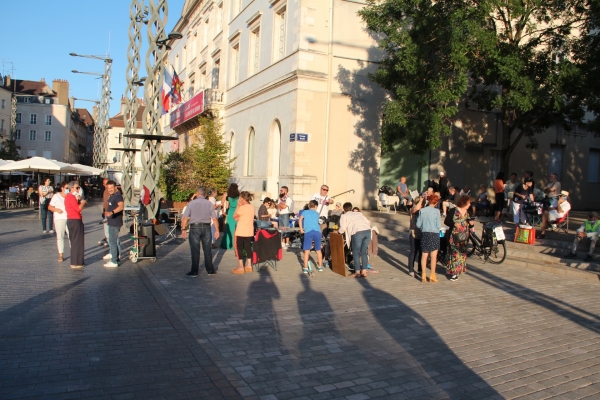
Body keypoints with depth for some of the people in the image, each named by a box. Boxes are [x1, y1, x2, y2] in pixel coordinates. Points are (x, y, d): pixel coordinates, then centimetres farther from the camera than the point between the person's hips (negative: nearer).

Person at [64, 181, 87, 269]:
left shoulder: (69, 196, 17)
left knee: (74, 242, 17)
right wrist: (83, 203, -8)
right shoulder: (71, 197, -15)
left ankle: (75, 261, 24)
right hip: (75, 221, -11)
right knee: (77, 242, -6)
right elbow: (78, 208, -24)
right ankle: (75, 263, -3)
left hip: (71, 220, 11)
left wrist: (79, 201, 3)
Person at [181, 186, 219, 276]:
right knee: (207, 250, 12)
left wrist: (183, 229, -2)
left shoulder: (191, 203, -3)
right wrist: (217, 230, 4)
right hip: (206, 227, 2)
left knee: (195, 251, 3)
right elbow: (214, 218, -2)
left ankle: (194, 272, 6)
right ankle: (210, 270, 21)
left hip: (195, 227, -2)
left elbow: (185, 218, -8)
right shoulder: (209, 203, 2)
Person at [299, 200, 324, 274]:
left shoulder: (305, 212, 16)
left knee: (307, 251, 1)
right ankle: (320, 266, 25)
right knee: (318, 250, 15)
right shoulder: (317, 213, 22)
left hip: (308, 232, -2)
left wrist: (301, 229, 5)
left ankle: (305, 268, -1)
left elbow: (300, 220, 1)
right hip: (317, 232, 2)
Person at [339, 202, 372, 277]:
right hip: (367, 230, 5)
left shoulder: (344, 216, 16)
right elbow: (368, 222, 23)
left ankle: (357, 272, 7)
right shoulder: (359, 213, 30)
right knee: (364, 252, 15)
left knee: (356, 253, 9)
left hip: (358, 232, -5)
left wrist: (340, 231, 26)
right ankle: (364, 271, 14)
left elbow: (342, 229, 5)